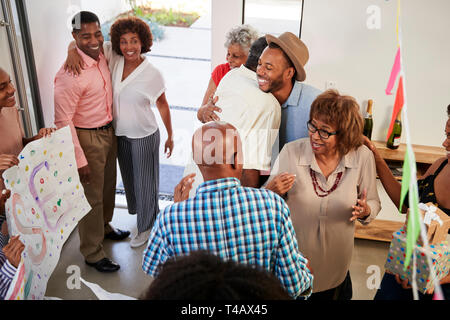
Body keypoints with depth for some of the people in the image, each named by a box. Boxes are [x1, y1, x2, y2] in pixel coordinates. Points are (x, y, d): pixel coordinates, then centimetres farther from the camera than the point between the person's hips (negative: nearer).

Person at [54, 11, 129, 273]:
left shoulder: (102, 57, -1)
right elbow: (63, 120, -22)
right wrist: (80, 160, -20)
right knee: (92, 197, 6)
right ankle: (92, 253, 24)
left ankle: (104, 227, 49)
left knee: (108, 186, 24)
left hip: (109, 132, 8)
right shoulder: (70, 74, -25)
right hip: (87, 139, -8)